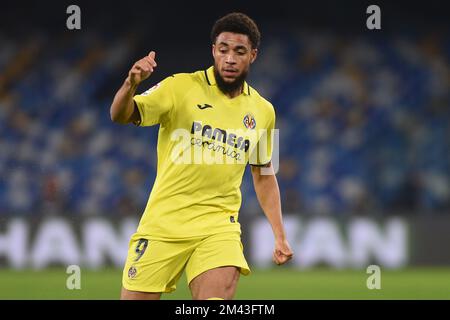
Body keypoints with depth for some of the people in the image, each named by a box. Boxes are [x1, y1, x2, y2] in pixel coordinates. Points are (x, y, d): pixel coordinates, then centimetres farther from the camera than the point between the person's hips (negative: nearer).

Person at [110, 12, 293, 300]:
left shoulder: (262, 111, 8)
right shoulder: (181, 87, -4)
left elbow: (264, 175, 21)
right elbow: (121, 115, -16)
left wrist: (280, 236, 15)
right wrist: (131, 84, -38)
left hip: (219, 225, 2)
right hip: (164, 221, -2)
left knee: (220, 294, -24)